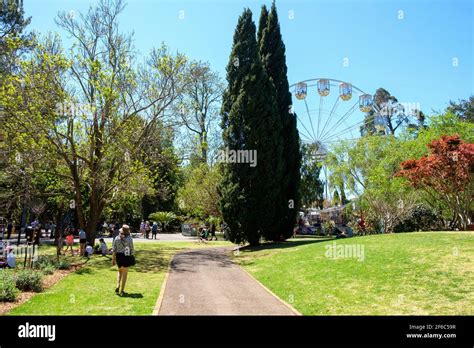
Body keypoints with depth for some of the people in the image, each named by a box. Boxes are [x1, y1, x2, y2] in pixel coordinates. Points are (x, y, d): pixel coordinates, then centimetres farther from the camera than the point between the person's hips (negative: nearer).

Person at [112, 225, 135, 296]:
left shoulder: (117, 238, -3)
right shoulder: (129, 239, -10)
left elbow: (114, 250, -2)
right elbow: (132, 249, -6)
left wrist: (113, 259, 4)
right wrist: (132, 258, 7)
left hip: (118, 257, 3)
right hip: (126, 257, -3)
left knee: (120, 271, 24)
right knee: (124, 273, 7)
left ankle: (118, 287, 9)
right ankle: (122, 291, 10)